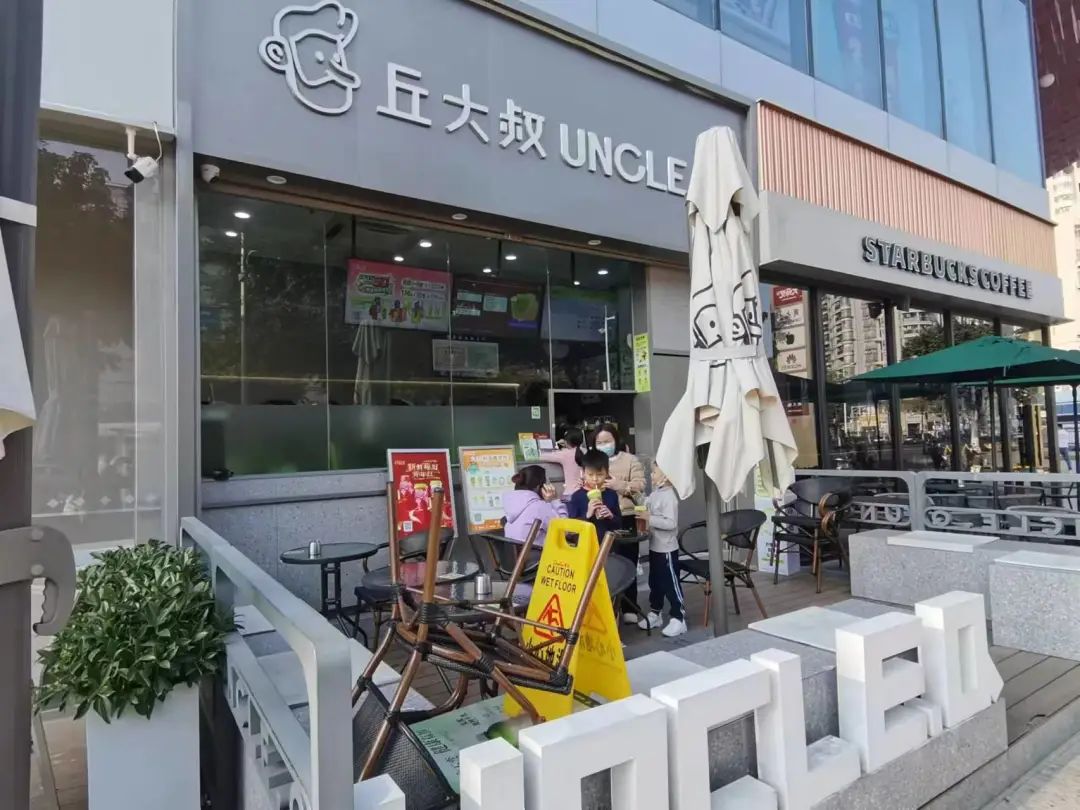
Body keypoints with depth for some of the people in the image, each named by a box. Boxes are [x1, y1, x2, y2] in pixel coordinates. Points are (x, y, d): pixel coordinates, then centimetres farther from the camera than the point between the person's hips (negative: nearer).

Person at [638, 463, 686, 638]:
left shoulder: (669, 496, -21)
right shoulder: (654, 494, 5)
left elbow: (671, 523, -28)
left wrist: (650, 519, -26)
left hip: (667, 549, -9)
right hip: (654, 546, 9)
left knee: (670, 584, 1)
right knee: (654, 582, 19)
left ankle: (678, 618, 11)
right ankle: (655, 613, 32)